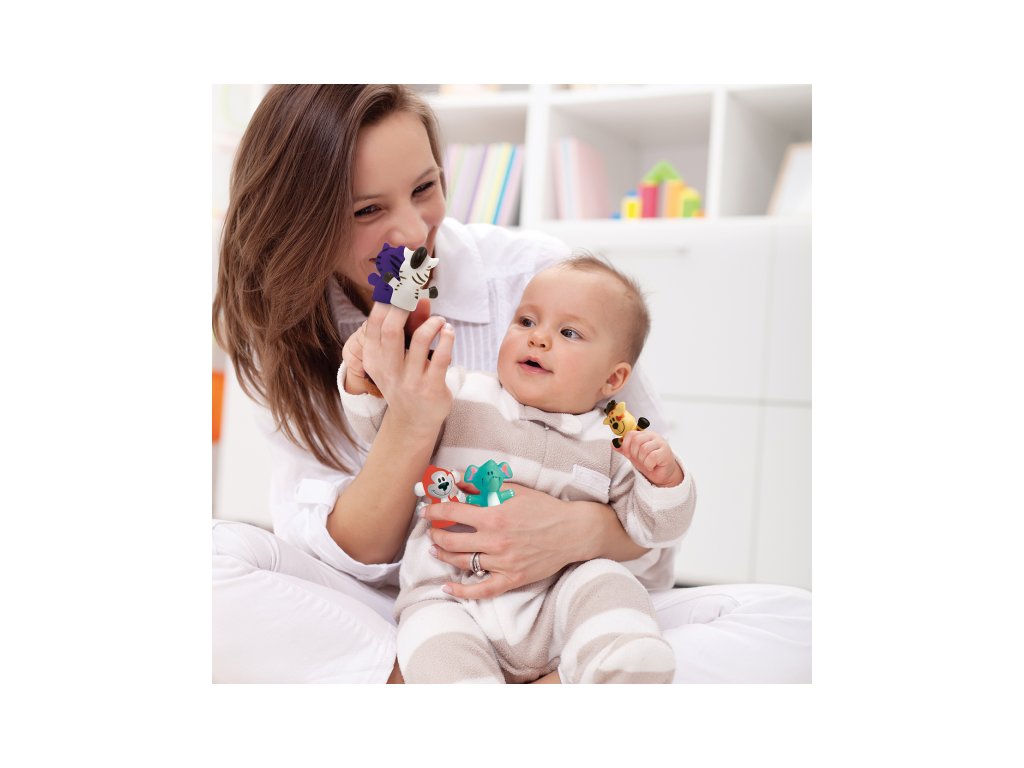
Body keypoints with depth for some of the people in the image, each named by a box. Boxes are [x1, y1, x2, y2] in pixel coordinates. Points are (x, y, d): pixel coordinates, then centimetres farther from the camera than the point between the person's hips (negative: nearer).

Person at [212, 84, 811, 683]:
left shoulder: (539, 275, -9)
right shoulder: (284, 330, -2)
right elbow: (345, 553, -9)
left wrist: (579, 530, -28)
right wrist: (410, 425, -27)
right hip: (382, 620, 1)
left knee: (792, 622, -25)